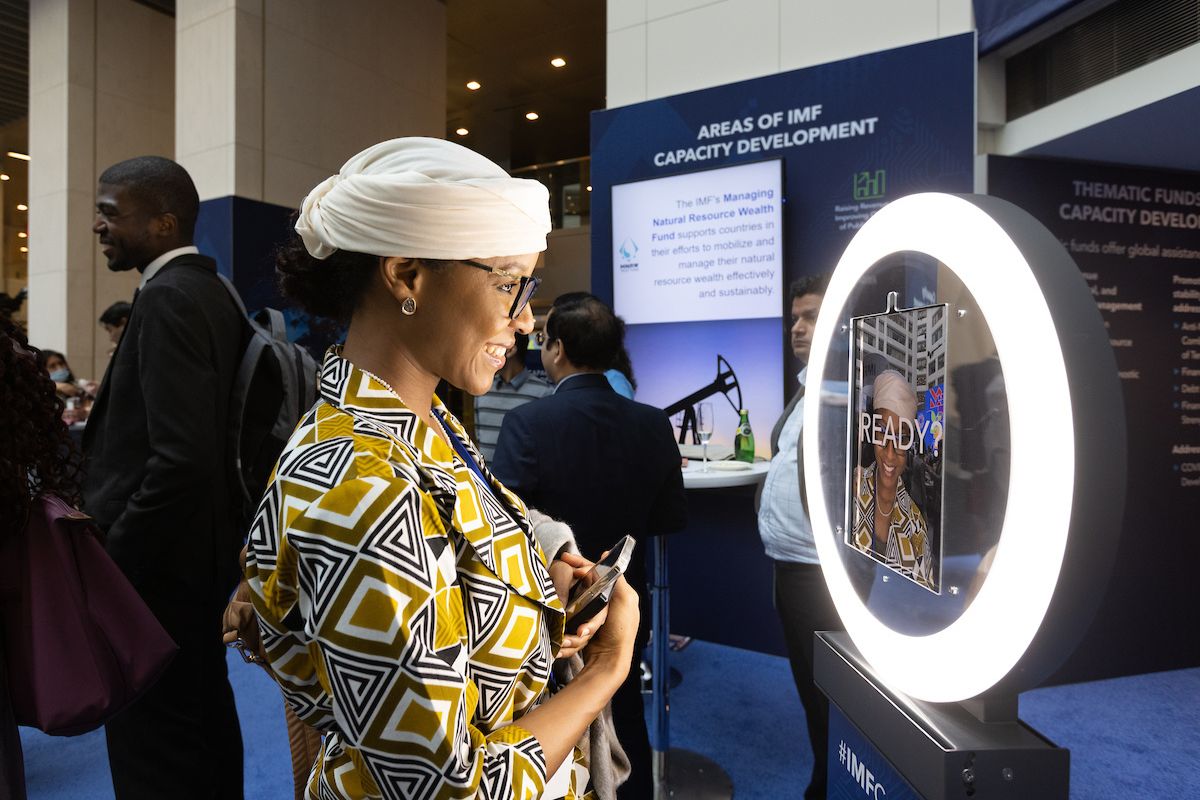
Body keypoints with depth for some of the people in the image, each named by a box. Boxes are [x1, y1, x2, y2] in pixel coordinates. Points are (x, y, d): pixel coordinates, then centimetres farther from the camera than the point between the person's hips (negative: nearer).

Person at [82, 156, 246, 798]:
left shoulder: (167, 297, -18)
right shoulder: (209, 289, 10)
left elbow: (181, 458, -26)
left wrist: (112, 555, -15)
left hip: (158, 564, -9)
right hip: (197, 551, 9)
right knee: (206, 722, 22)